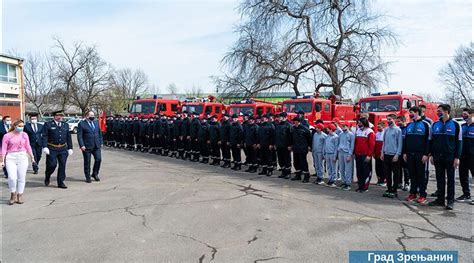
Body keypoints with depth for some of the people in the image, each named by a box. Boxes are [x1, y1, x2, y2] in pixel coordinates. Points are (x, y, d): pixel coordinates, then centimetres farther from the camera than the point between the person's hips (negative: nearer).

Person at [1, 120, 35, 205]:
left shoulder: (24, 135, 8)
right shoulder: (7, 136, 0)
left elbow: (28, 147, 14)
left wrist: (32, 157, 17)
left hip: (22, 157, 3)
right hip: (11, 158, -2)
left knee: (21, 178, 4)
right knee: (12, 177, -14)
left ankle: (20, 196, 15)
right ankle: (13, 195, 7)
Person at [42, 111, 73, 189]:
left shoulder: (65, 125, 14)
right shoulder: (48, 124, 1)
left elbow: (68, 137, 14)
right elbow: (44, 136, -5)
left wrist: (70, 148, 9)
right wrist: (45, 147, -14)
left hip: (63, 149, 4)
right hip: (52, 149, -4)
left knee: (62, 165, 1)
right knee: (52, 164, -6)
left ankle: (61, 182, 11)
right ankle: (47, 176, 25)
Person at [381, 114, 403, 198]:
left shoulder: (398, 130, -8)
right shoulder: (386, 130, 10)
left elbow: (400, 143, -10)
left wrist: (397, 154, -15)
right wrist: (382, 152, 10)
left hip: (394, 155, -6)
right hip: (386, 154, 6)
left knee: (395, 174, 4)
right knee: (387, 173, 10)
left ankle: (394, 191, 10)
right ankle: (389, 189, 19)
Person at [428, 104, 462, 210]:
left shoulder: (455, 125, -3)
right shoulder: (435, 125, 7)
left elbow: (459, 142, -3)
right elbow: (431, 140, 11)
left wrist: (457, 157, -9)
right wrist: (431, 155, 6)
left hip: (450, 157, -3)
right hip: (438, 157, 3)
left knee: (450, 179, 4)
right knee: (440, 179, 9)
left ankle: (450, 201, 10)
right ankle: (440, 199, 17)